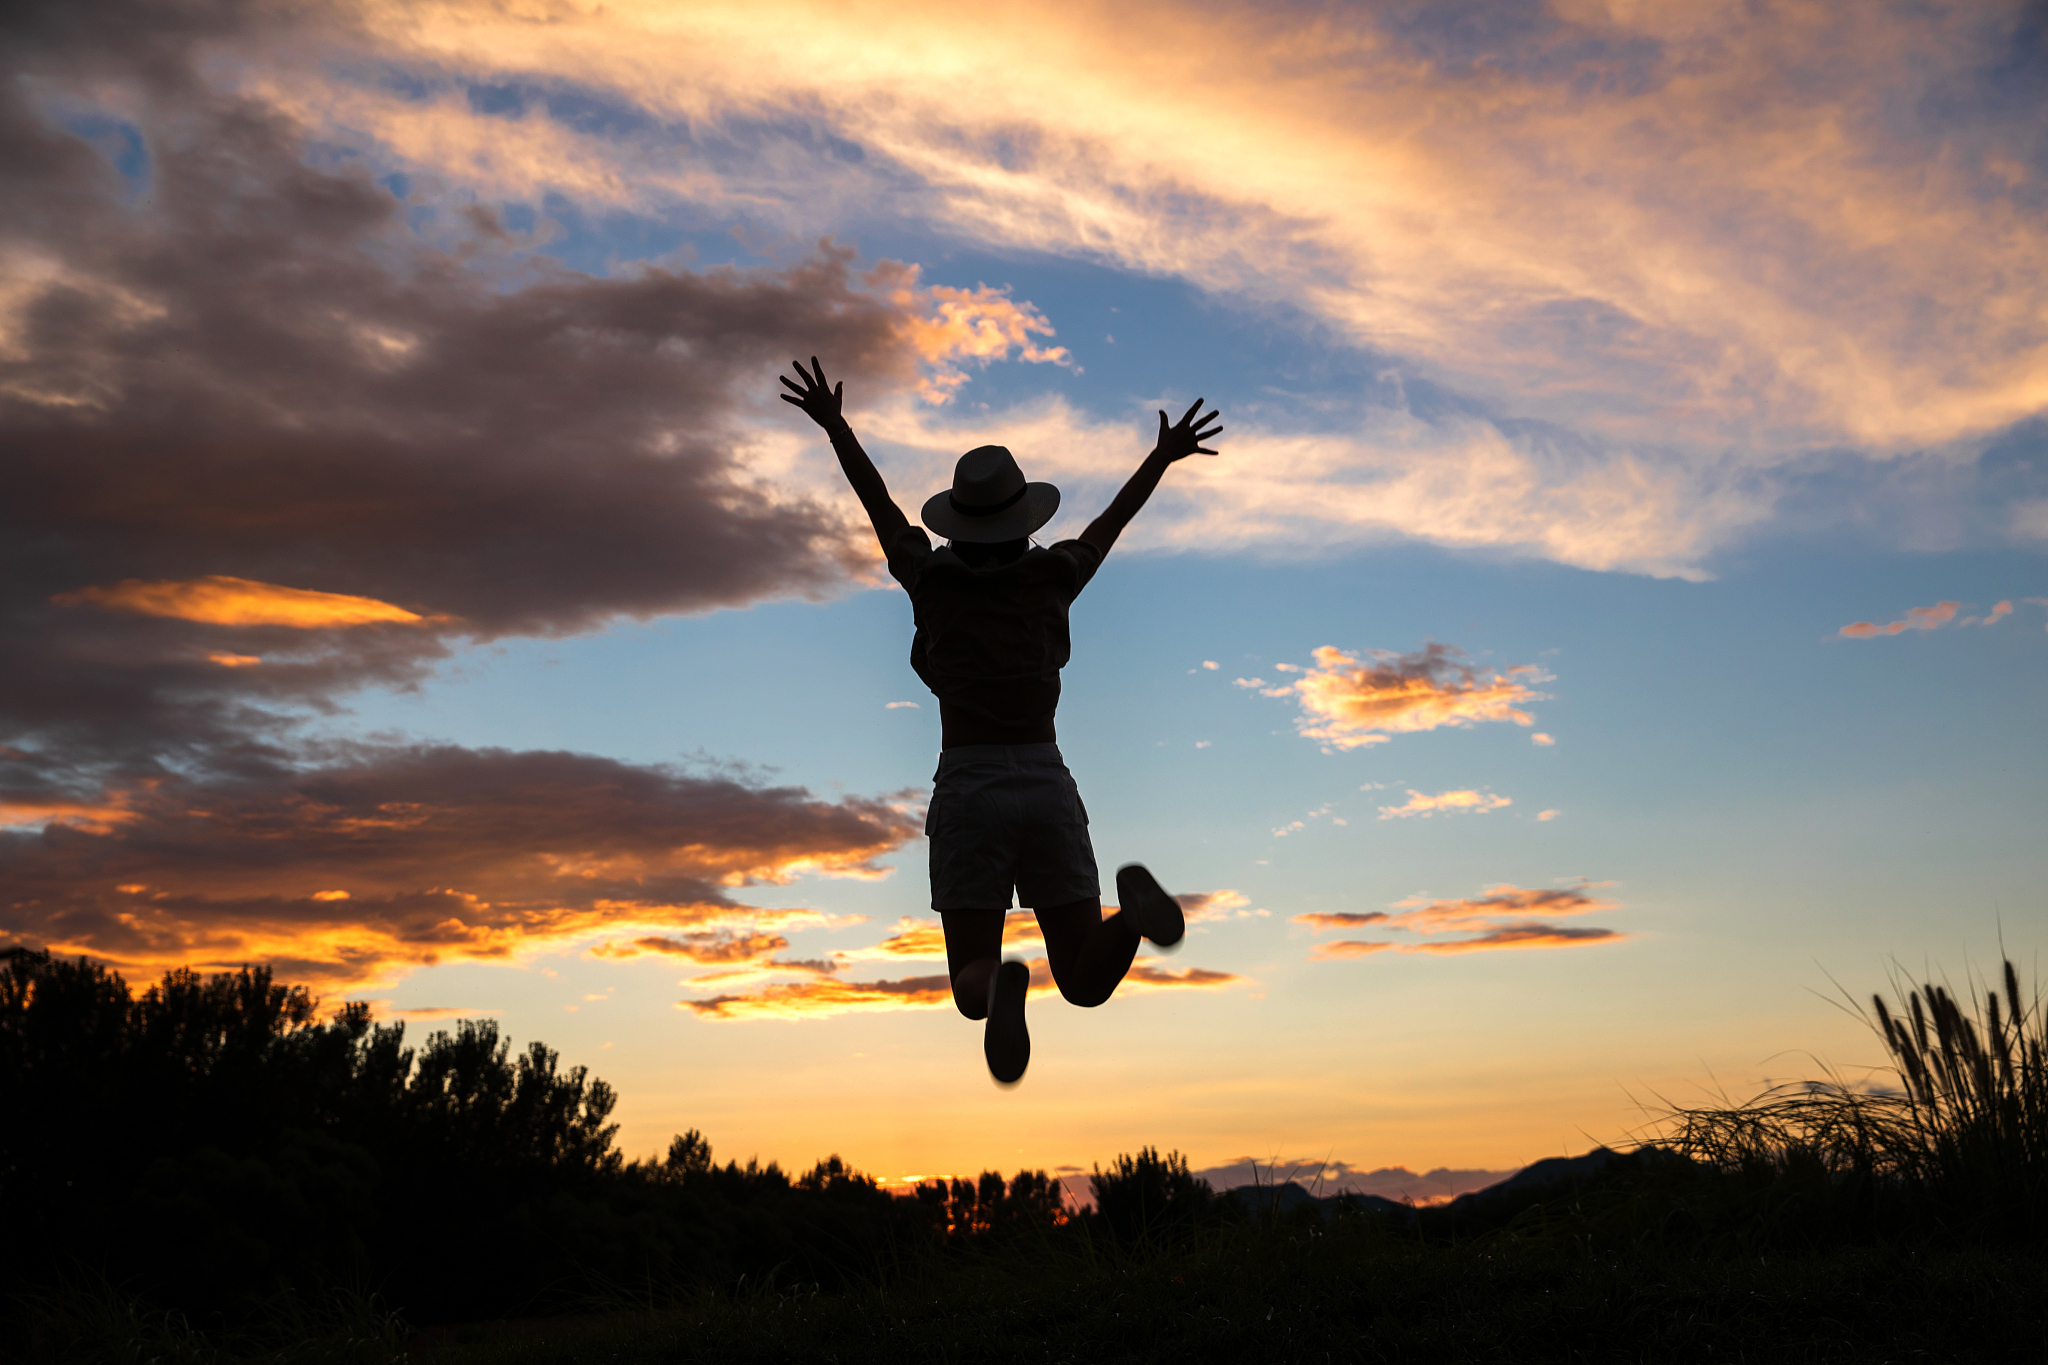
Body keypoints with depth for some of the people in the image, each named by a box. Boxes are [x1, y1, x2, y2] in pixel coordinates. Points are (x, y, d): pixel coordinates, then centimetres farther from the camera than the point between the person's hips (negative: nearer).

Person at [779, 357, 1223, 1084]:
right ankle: (1133, 906, -29)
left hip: (968, 793, -1)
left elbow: (880, 505, 19)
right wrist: (1163, 456, 39)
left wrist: (834, 425, 34)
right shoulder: (1053, 576, 6)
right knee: (1087, 985, 6)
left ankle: (1002, 986, -35)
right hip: (1048, 790, 1)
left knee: (972, 992, 5)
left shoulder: (931, 578, 4)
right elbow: (1111, 522, 23)